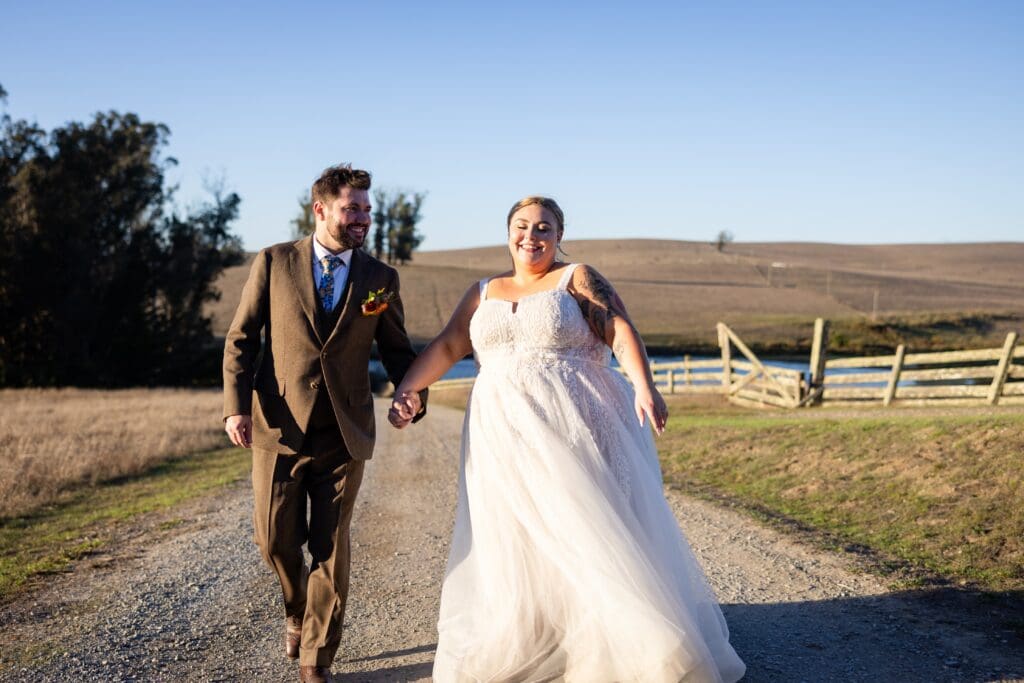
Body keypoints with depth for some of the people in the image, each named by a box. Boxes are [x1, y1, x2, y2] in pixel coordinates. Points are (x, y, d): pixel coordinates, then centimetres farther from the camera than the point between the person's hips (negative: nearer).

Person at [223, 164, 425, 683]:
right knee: (275, 540, 6)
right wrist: (236, 405, -10)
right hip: (278, 427, 0)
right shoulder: (273, 263, 1)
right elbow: (241, 339, 2)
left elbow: (396, 349, 10)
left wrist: (413, 394, -11)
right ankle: (298, 612, 38)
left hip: (344, 433, 0)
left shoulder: (381, 279, 5)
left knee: (331, 549, 4)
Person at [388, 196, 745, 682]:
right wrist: (408, 389, -8)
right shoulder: (484, 292, 16)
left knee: (597, 537, -4)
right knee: (515, 546, 5)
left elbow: (621, 331, -10)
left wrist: (644, 385, -26)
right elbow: (446, 346, 8)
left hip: (578, 431, -3)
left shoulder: (577, 279, 3)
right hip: (508, 440, 4)